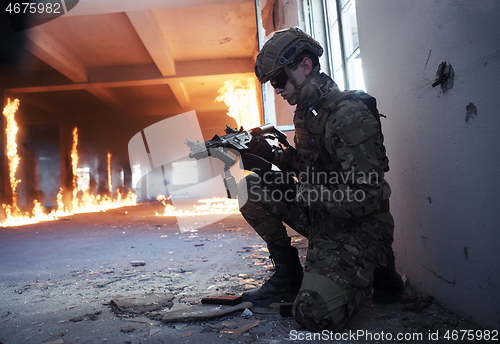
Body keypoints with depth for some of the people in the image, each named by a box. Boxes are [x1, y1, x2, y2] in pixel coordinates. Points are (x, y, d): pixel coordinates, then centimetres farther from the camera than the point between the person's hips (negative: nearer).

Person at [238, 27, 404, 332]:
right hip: (320, 215, 8)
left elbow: (367, 197, -27)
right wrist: (267, 152, 0)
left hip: (357, 225, -8)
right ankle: (288, 274, 5)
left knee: (316, 314, -23)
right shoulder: (306, 111, 6)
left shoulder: (349, 114, -23)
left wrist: (299, 193, -23)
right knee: (252, 188, -6)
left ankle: (375, 269, 7)